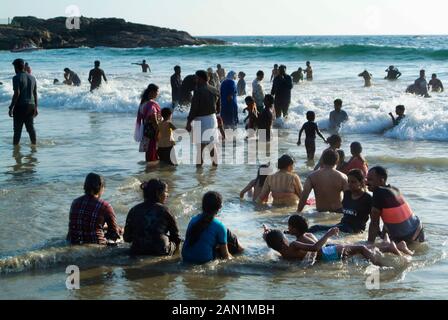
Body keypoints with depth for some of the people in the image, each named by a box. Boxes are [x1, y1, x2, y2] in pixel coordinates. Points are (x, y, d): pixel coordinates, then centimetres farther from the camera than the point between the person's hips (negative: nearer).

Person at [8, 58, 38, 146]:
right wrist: (35, 107, 18)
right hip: (31, 106, 6)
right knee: (30, 127, 12)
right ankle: (34, 143, 14)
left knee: (17, 129, 0)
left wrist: (11, 107, -13)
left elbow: (17, 93, -17)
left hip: (20, 106, -6)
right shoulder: (32, 78, 11)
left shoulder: (16, 78, -9)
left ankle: (15, 144, 1)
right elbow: (35, 94, 12)